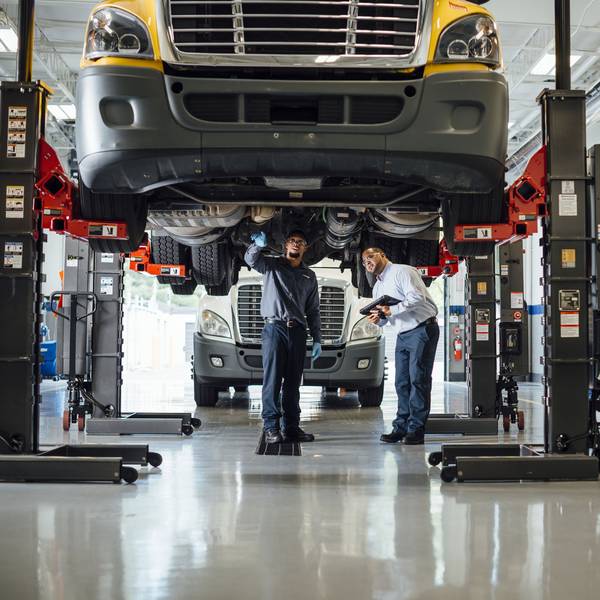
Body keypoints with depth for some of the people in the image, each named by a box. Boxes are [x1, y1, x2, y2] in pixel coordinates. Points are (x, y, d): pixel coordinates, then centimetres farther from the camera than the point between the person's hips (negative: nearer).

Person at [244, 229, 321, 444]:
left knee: (293, 383, 6)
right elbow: (250, 259, -10)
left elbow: (313, 311, 18)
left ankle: (291, 427, 10)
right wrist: (258, 245, -32)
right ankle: (271, 428, -9)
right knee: (272, 380, -9)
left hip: (298, 332, 4)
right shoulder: (272, 266, 11)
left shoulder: (309, 276, 20)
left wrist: (317, 339, 10)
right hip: (274, 328, -4)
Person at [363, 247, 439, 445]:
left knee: (418, 379, -9)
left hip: (422, 330, -9)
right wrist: (378, 319, -1)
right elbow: (386, 316, 22)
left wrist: (392, 310, -20)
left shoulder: (402, 271, -7)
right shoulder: (378, 287, 19)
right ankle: (401, 427, 10)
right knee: (402, 382, 6)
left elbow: (417, 297, -21)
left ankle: (416, 429, -7)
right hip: (402, 335, 9)